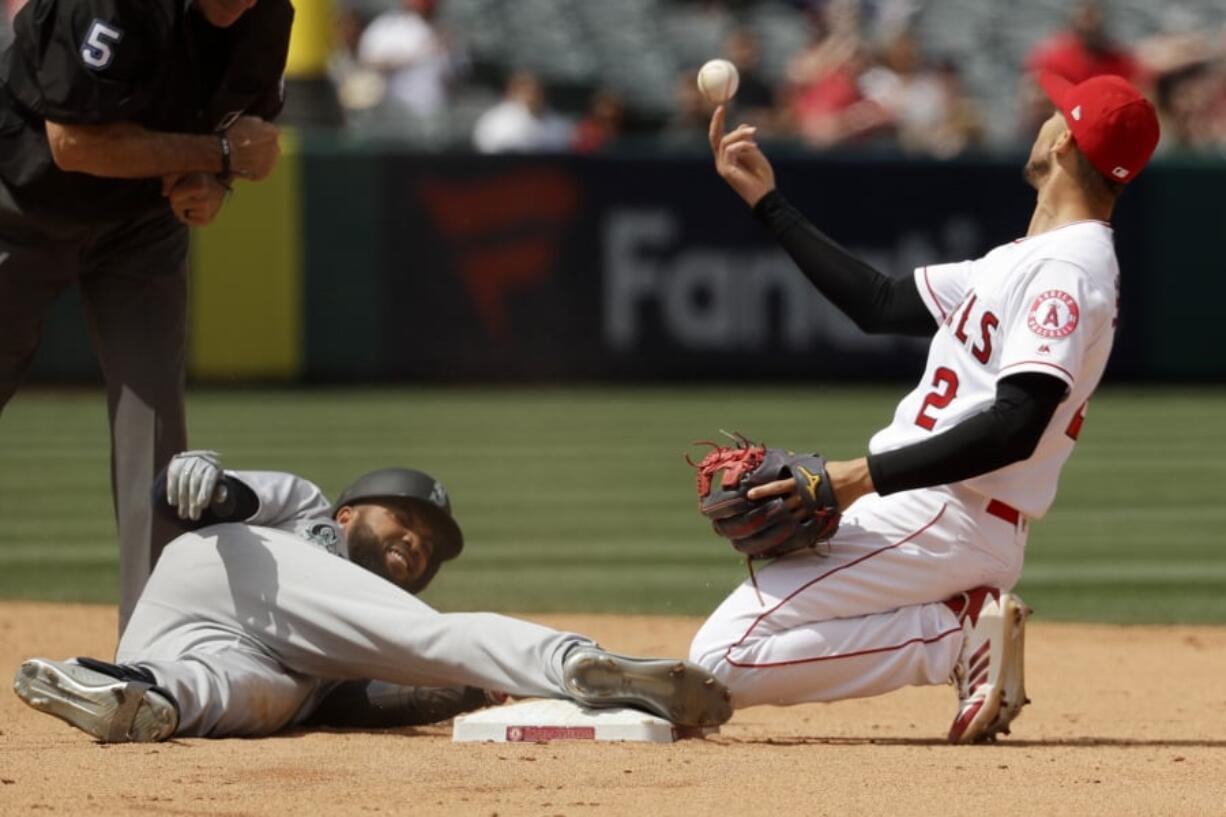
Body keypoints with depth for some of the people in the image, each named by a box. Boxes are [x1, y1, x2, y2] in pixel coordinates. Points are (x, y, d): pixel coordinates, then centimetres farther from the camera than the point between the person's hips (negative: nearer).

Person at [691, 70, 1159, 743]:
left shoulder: (1067, 271, -14)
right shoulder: (1025, 259, 18)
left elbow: (1016, 428, -25)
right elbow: (880, 304, 24)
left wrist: (866, 476, -28)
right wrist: (766, 201, 25)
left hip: (941, 521, -10)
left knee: (721, 659, -16)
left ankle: (965, 635, -10)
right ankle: (968, 628, 5)